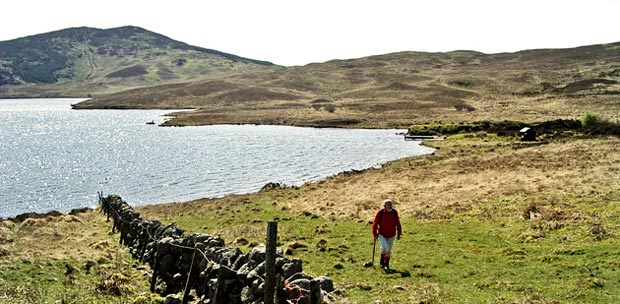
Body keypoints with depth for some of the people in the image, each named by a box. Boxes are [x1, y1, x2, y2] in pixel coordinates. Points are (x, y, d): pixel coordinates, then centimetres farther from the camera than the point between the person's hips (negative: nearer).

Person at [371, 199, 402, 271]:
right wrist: (375, 233, -6)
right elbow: (375, 223, -7)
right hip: (382, 234, -3)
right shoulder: (380, 212, -14)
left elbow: (397, 223, 5)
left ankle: (386, 264, 25)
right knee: (384, 247, -20)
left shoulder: (394, 212, -6)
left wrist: (399, 233, 7)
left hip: (391, 235, 3)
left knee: (389, 250, 9)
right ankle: (382, 262, 5)